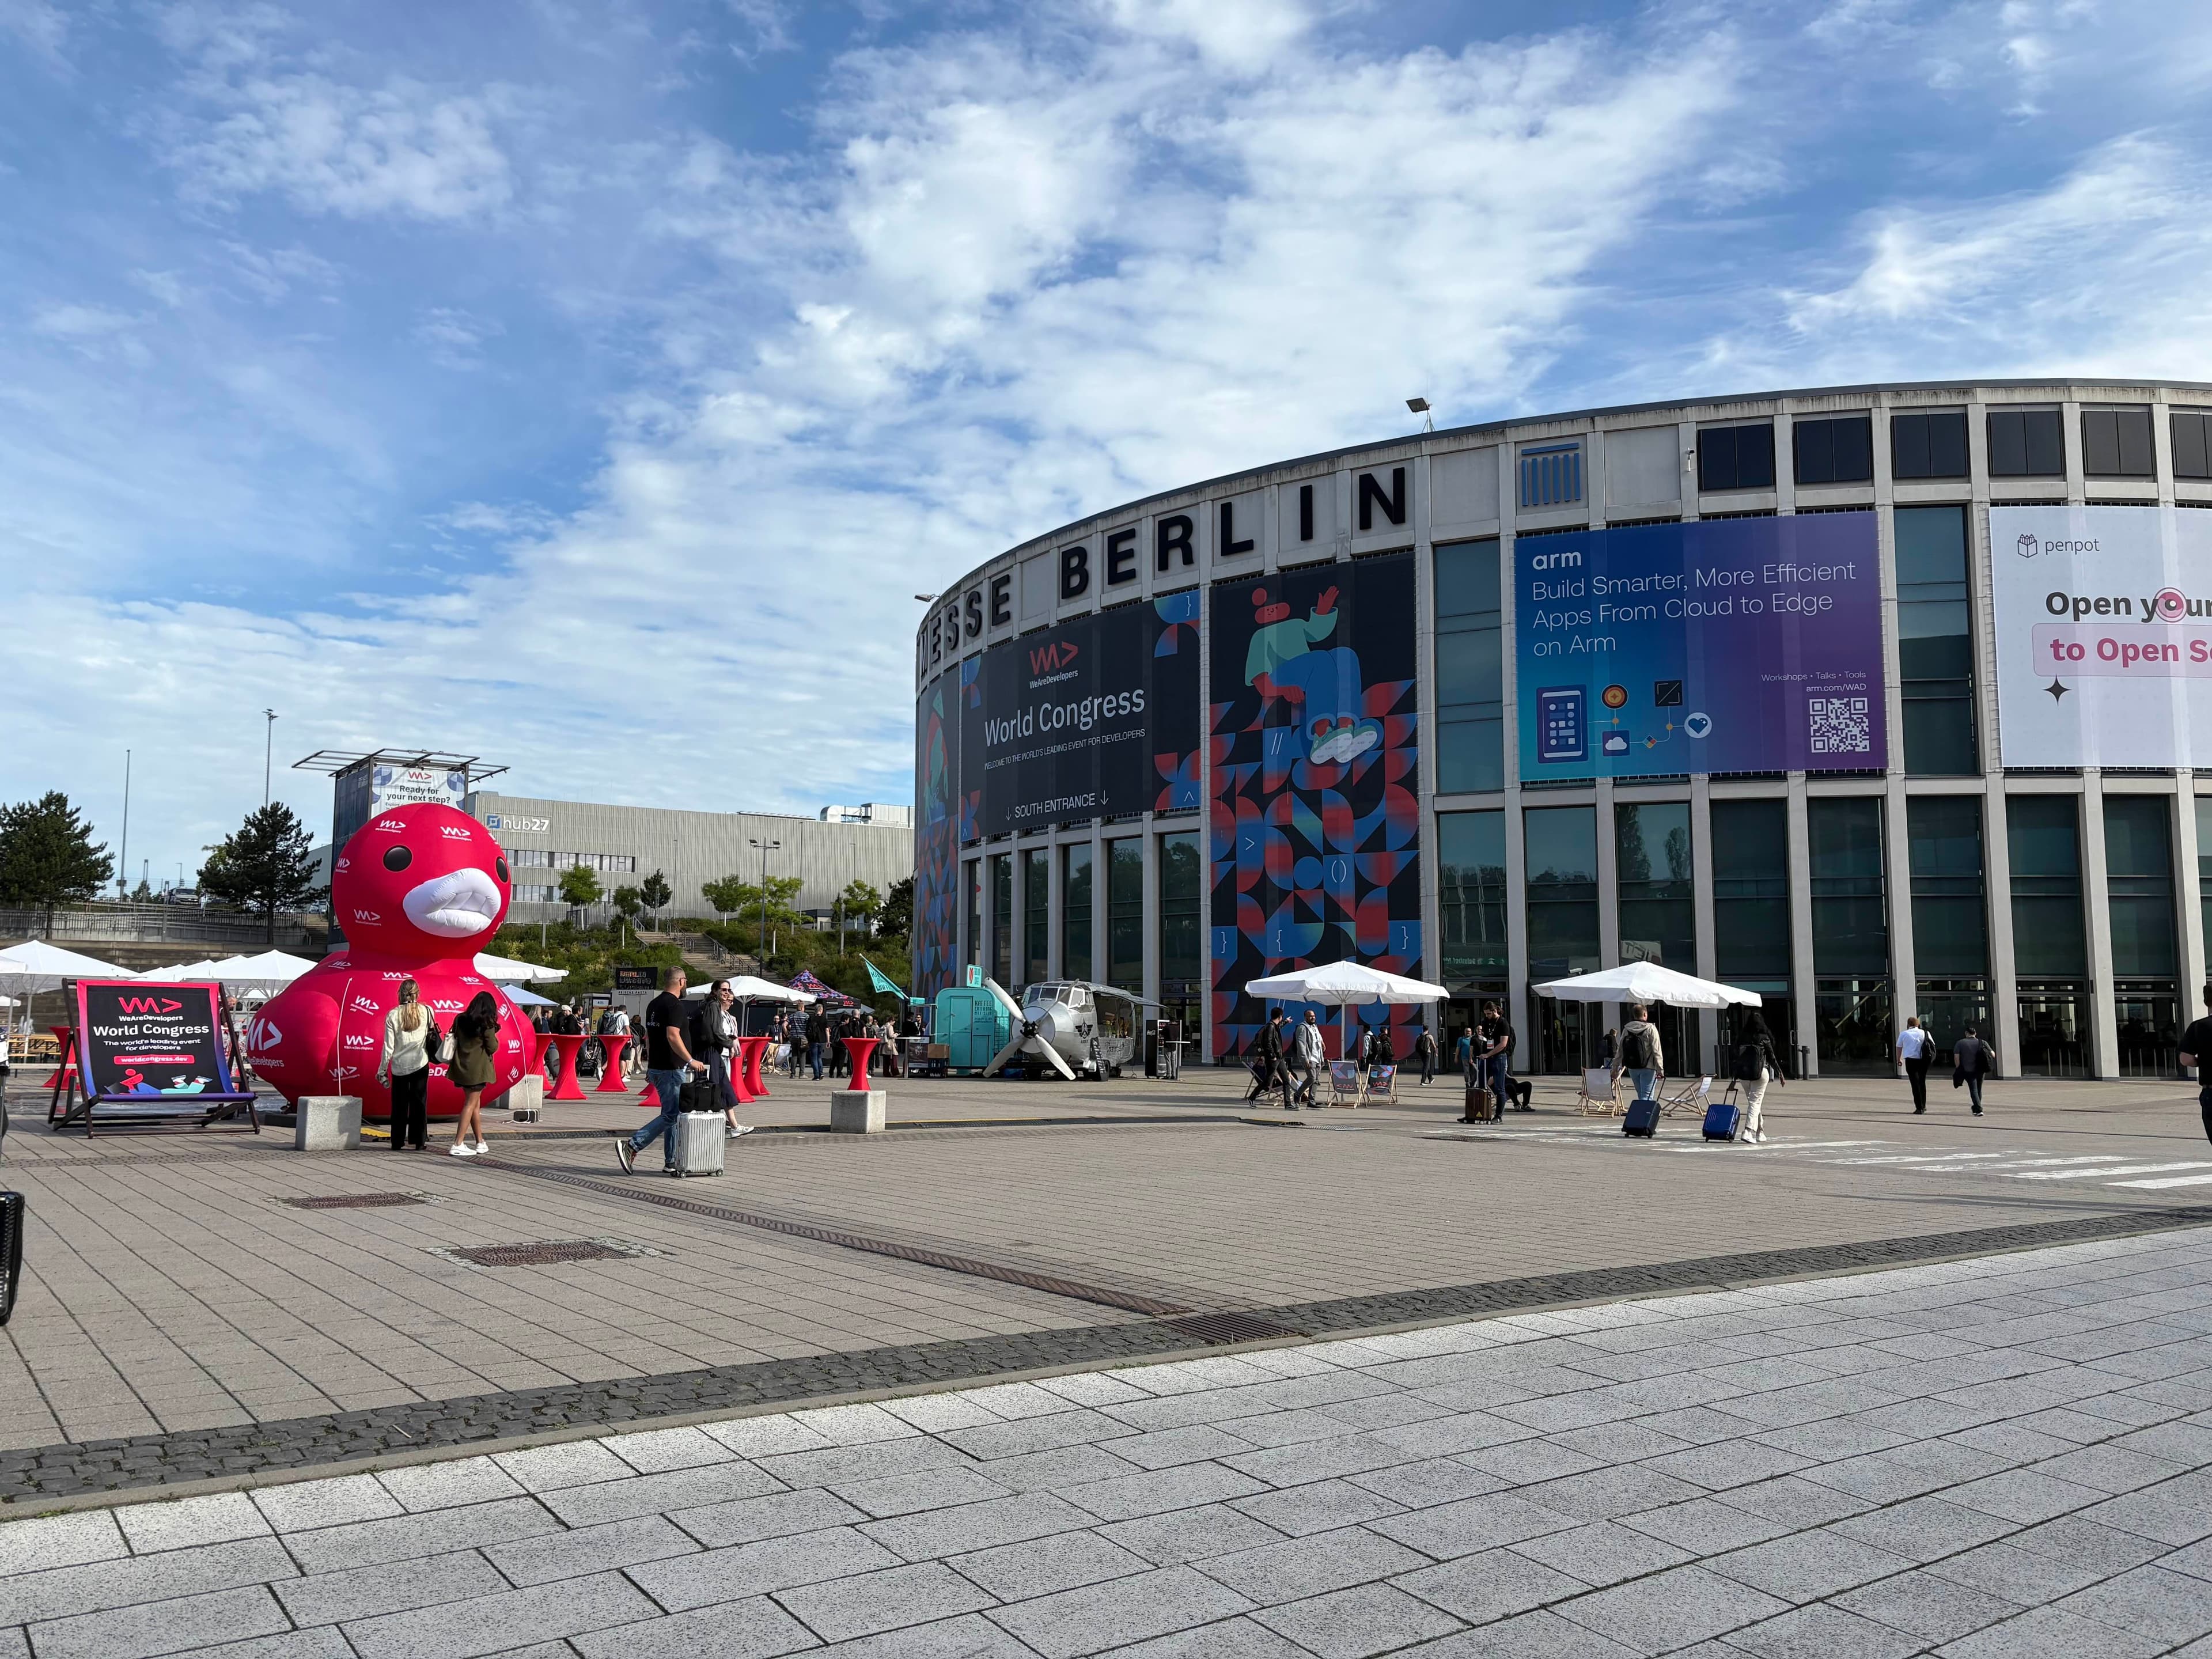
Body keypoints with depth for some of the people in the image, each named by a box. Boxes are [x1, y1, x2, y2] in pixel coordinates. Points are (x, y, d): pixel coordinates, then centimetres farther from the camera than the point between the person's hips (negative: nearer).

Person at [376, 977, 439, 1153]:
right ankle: (415, 1142, 6)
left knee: (399, 1105, 10)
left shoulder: (393, 1016, -7)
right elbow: (433, 1036, 2)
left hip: (399, 1066, 0)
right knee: (419, 1103, 6)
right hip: (420, 1064, 0)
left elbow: (388, 1047, -5)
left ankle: (397, 1142, 14)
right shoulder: (427, 1012, -5)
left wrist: (382, 1070, 4)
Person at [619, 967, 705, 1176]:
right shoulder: (675, 1004, -14)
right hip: (671, 1069, -10)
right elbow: (673, 1036, -25)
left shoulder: (653, 1004, 14)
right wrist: (691, 1061, -22)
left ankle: (671, 1163, 13)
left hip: (656, 1067, 10)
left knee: (671, 1114, 12)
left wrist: (650, 1065, 25)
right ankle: (631, 1145, -11)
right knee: (671, 1116, -6)